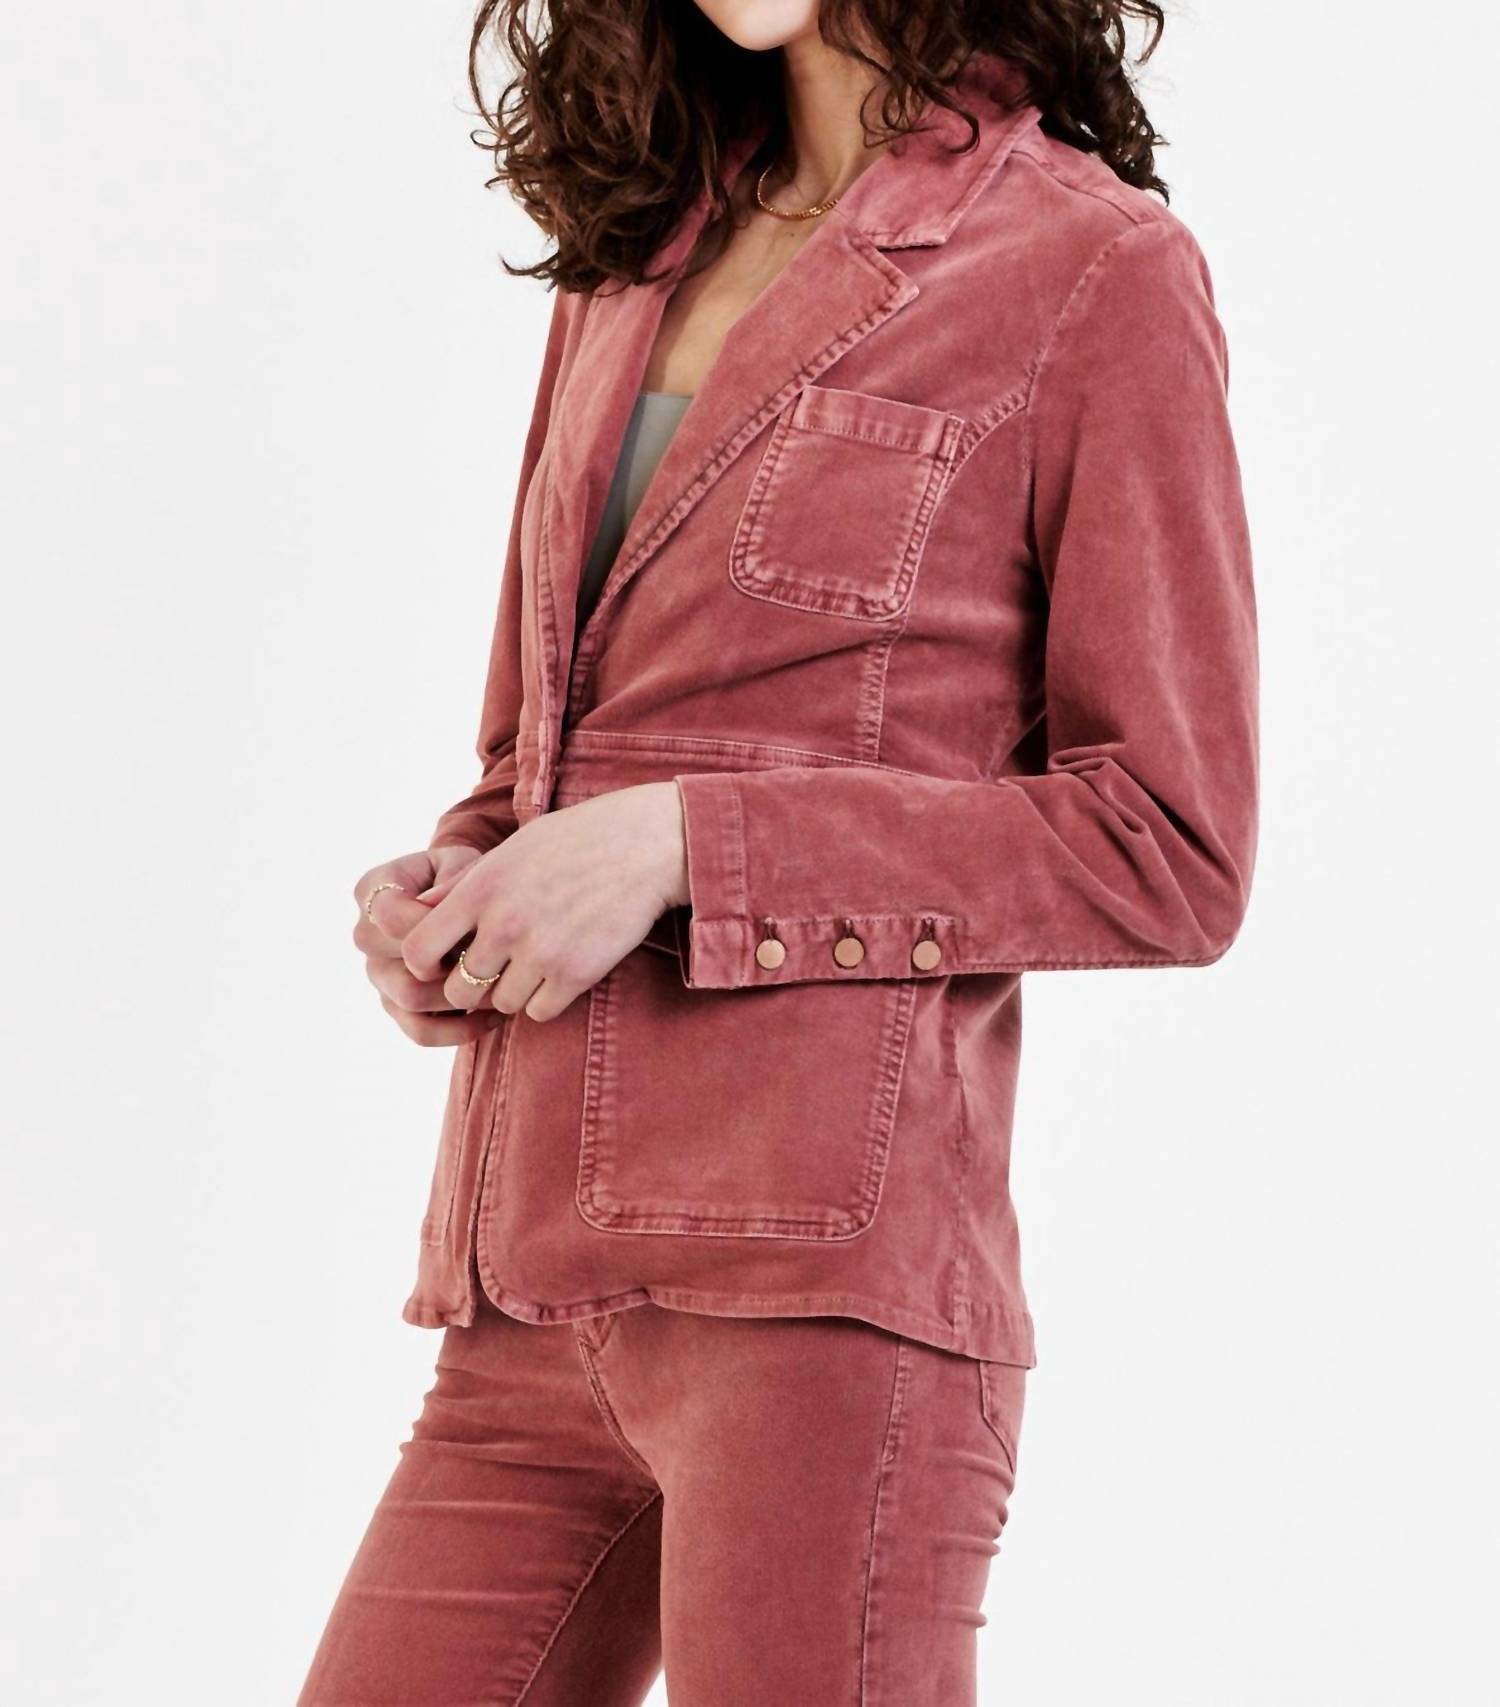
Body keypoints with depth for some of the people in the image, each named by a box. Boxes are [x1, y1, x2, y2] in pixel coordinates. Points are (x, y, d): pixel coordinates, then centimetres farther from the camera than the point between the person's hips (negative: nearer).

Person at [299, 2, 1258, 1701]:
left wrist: (685, 847, -12)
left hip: (817, 1264, -6)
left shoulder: (1094, 270, -2)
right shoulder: (634, 258, 18)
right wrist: (447, 889, 4)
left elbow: (1169, 853, -6)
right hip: (536, 1290, 7)